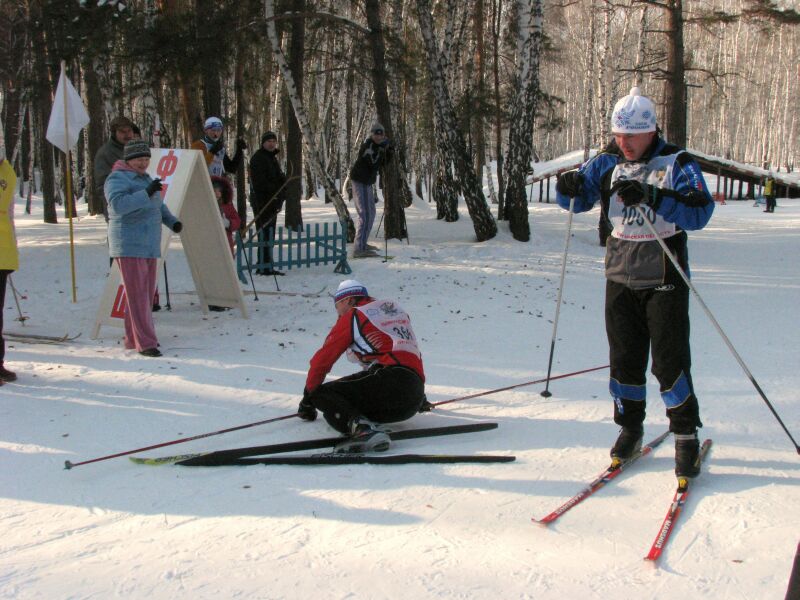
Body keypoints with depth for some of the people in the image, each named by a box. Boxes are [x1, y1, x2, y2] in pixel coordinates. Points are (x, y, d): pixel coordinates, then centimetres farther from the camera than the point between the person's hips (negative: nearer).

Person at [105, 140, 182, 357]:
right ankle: (145, 343, -10)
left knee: (147, 294, 12)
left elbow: (158, 205, 29)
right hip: (129, 246, -9)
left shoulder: (145, 179, 20)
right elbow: (118, 204, -26)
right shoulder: (117, 179, -8)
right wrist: (146, 193, -33)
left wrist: (172, 221, 11)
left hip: (149, 246, 9)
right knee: (137, 295, -10)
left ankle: (134, 338, 22)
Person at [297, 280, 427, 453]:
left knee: (322, 394, -3)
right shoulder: (397, 310, 30)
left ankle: (361, 427, -29)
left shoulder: (353, 316, 10)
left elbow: (322, 359, 12)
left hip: (388, 379, -7)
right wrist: (420, 398, 50)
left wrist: (308, 398, 23)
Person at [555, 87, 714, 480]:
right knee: (624, 358, 10)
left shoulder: (676, 163, -7)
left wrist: (652, 197, -33)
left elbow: (701, 212, -19)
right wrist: (569, 187, -19)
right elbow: (578, 197, 5)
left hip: (664, 278, -4)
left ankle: (687, 437, 8)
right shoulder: (610, 163, 5)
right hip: (620, 275, 4)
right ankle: (630, 428, 25)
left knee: (670, 360, -5)